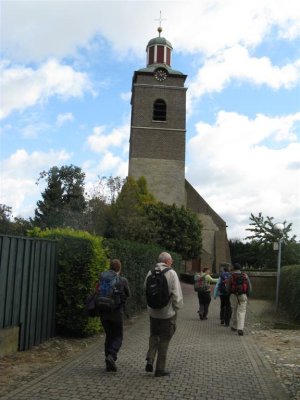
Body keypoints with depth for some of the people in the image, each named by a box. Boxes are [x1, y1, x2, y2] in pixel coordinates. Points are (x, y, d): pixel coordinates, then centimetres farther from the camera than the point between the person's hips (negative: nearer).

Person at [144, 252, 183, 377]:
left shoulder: (150, 273, 0)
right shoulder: (171, 273, -14)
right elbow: (176, 293, -15)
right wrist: (177, 307, -2)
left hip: (153, 311, 4)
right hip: (168, 312, -4)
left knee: (153, 336, 22)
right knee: (164, 340, 8)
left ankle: (150, 360, 7)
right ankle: (160, 369, 14)